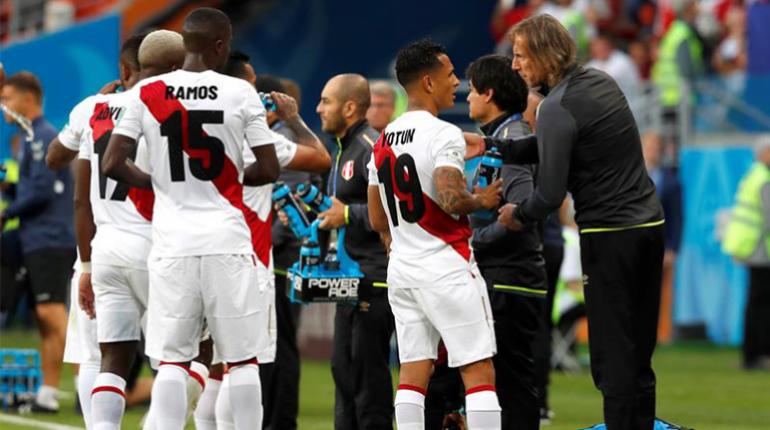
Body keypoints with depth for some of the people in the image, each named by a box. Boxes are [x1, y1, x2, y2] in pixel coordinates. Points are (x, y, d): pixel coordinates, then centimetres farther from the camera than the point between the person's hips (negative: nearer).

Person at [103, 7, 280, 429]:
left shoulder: (146, 94, 1)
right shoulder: (241, 94, -3)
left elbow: (112, 164, -2)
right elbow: (268, 170, 0)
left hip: (173, 243, 1)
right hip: (228, 240, -1)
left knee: (171, 360, 4)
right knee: (242, 359, 7)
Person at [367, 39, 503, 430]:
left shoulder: (383, 141, 12)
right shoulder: (444, 134, -13)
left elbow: (378, 220, 15)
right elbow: (451, 199, -26)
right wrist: (481, 201, -6)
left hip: (401, 266, 8)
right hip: (447, 267, -8)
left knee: (413, 374, 6)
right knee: (479, 372, -4)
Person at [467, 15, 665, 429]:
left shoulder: (556, 108, -15)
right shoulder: (600, 82, 11)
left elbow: (550, 193, -16)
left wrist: (518, 215, 3)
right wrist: (490, 146, 13)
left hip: (609, 236, -8)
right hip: (649, 224, 8)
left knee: (612, 357, -5)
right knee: (639, 356, 10)